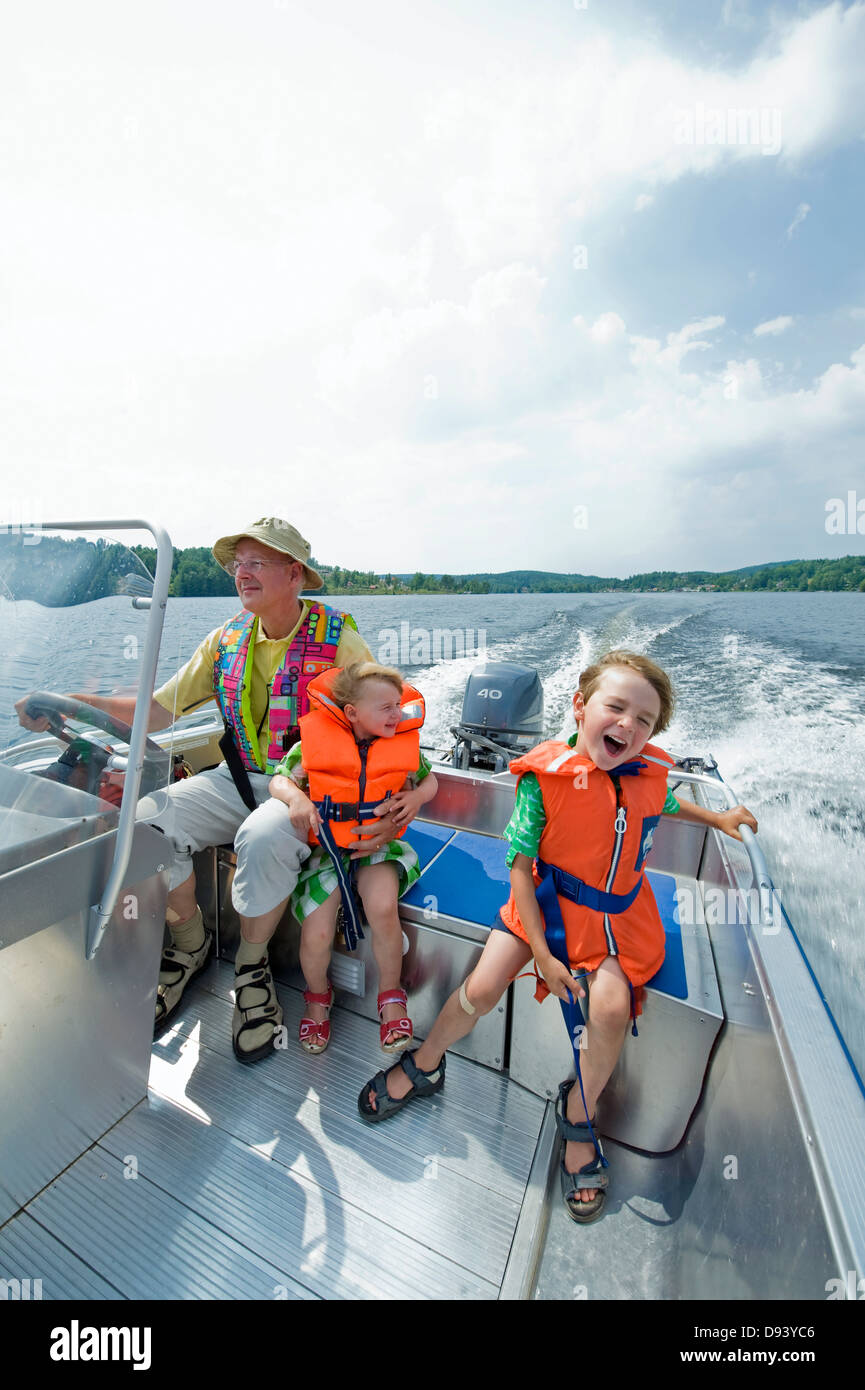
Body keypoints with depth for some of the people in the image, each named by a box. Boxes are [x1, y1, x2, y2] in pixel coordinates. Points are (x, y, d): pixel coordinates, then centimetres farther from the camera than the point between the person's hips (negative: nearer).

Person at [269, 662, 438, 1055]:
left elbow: (429, 777, 14)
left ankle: (391, 994, 7)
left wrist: (418, 795, -8)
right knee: (316, 935, -11)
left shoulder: (404, 744, -2)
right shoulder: (315, 743, -9)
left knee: (382, 908, -27)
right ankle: (318, 994, 30)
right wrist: (295, 798, -20)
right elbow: (279, 779, 2)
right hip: (326, 849, 0)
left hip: (379, 845, 0)